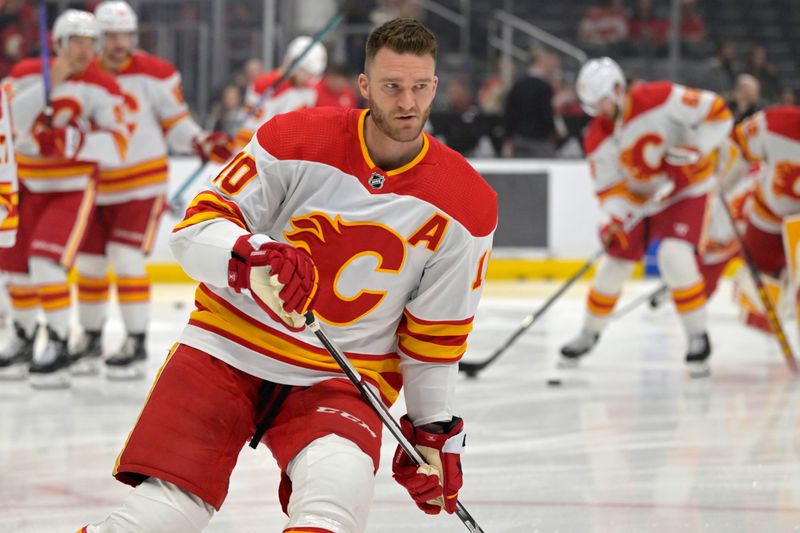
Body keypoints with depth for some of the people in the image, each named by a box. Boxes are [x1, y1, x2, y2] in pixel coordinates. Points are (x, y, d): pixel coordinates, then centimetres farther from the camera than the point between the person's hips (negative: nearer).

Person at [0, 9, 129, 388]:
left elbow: (117, 147, -17)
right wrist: (50, 86, -27)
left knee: (46, 263, -21)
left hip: (73, 187, -4)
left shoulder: (101, 87, -11)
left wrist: (74, 142, -32)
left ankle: (58, 347, -13)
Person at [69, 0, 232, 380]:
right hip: (96, 185, 4)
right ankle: (91, 340, 26)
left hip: (143, 184, -4)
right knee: (89, 263, 9)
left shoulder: (156, 74, -7)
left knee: (127, 260, -13)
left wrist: (203, 145, -17)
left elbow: (176, 124, -1)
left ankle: (136, 344, -4)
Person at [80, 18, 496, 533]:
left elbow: (435, 338, 6)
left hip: (340, 381, 1)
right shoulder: (296, 140, -8)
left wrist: (436, 432, 5)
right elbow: (195, 228, -9)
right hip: (229, 350, -1)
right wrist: (251, 257, -29)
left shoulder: (467, 206, -3)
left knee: (342, 486, -33)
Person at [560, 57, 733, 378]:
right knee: (615, 264, 6)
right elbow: (609, 186, -6)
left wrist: (695, 149, -29)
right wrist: (615, 219, -24)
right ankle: (590, 333, 28)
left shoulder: (660, 99, -25)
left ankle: (698, 336, -13)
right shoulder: (598, 140, -9)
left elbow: (718, 113, -22)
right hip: (639, 199, 5)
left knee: (674, 255, -25)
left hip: (686, 191, -5)